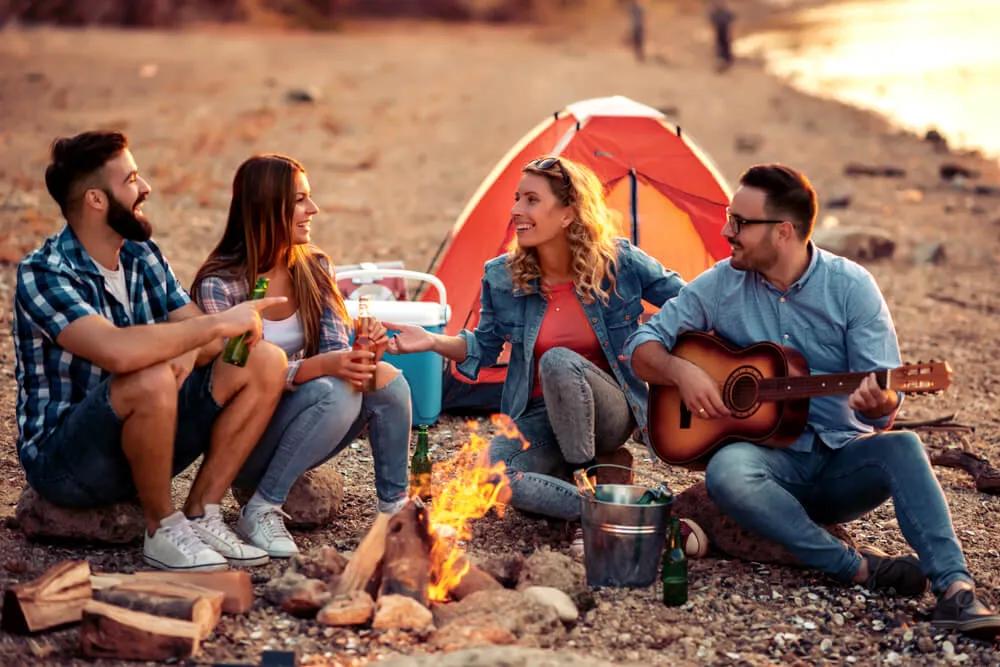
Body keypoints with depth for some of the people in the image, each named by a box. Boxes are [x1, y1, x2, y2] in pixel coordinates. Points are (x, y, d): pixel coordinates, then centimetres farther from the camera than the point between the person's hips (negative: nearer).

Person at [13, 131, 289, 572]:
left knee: (265, 363, -6)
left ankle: (200, 516, -5)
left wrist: (190, 350, -22)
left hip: (139, 442, 7)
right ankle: (162, 530, -14)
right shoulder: (42, 274, -20)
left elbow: (199, 331, 2)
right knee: (151, 381, -37)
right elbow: (117, 352, -37)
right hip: (61, 461, -7)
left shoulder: (142, 255, 5)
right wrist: (218, 323, -29)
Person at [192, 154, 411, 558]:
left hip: (292, 437, 6)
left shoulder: (314, 268, 3)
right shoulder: (218, 285, -17)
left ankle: (394, 505, -5)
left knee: (387, 380, -20)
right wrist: (322, 365, -36)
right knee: (334, 392, -32)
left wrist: (360, 350, -28)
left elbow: (335, 347, -3)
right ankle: (261, 510, -20)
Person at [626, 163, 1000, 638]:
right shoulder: (720, 285, 0)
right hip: (769, 457, 1)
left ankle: (953, 587, -37)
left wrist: (877, 403, -32)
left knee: (902, 447, -33)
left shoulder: (851, 286, -5)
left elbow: (886, 396, -7)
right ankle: (857, 567, -27)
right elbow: (643, 346, 6)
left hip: (844, 462, -1)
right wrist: (682, 371, -16)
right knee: (727, 471, -35)